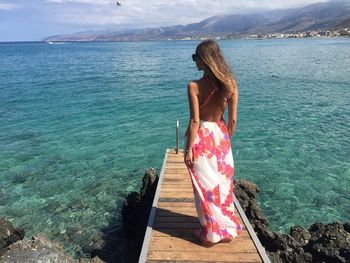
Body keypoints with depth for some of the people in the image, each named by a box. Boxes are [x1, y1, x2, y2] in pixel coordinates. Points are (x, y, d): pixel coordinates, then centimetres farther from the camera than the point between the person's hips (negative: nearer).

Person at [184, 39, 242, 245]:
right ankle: (227, 229, 36)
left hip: (202, 136, -4)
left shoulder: (195, 86, -16)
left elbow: (195, 121, -17)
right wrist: (226, 140, 13)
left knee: (206, 185, 10)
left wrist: (189, 149, -10)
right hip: (220, 135, 4)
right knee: (223, 183, 19)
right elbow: (233, 120, -1)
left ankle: (211, 234, 27)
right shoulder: (230, 84, -4)